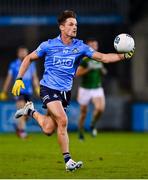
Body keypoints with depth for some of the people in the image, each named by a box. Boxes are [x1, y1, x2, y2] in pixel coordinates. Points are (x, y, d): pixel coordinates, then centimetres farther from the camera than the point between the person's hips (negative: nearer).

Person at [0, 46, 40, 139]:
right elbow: (9, 79, 8)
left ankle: (18, 124, 32)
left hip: (28, 92, 4)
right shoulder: (14, 65, 3)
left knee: (27, 115, 6)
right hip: (18, 91, -4)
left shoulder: (31, 64, 12)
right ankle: (22, 131, -20)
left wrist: (38, 88, -4)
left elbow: (35, 78, 11)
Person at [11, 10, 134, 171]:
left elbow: (103, 57, -10)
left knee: (49, 130, 5)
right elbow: (29, 58, 6)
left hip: (65, 91, 4)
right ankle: (68, 160, -13)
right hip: (49, 88, -4)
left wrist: (123, 56, -25)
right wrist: (19, 79, -1)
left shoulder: (80, 47, -2)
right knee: (62, 120, -22)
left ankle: (31, 111, 33)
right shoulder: (49, 45, -6)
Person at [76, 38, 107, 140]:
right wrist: (89, 69, -24)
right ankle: (81, 133, 26)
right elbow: (77, 73, -16)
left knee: (100, 108, -21)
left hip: (97, 89, 3)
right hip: (85, 89, -3)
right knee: (83, 113, 6)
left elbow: (103, 72, 18)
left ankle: (93, 125, 7)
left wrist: (103, 70, -4)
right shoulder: (83, 59, -9)